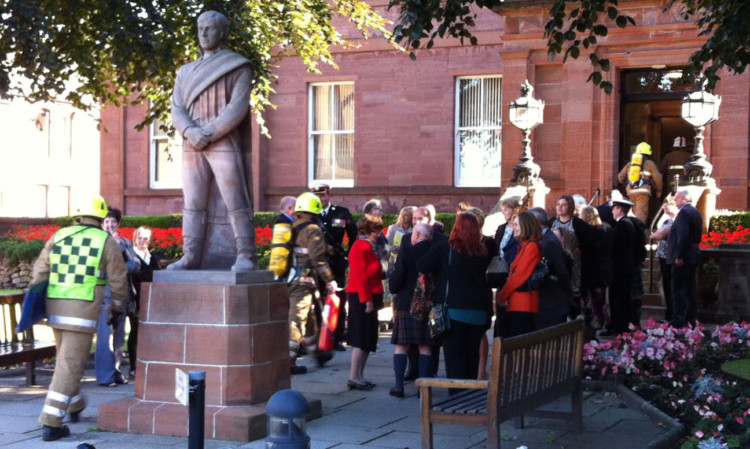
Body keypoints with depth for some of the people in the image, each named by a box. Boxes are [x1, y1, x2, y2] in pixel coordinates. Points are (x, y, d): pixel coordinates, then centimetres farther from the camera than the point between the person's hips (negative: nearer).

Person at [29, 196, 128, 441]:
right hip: (83, 311, -5)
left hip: (54, 307, 5)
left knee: (67, 359, 24)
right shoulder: (107, 242, -1)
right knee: (70, 366, -3)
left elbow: (40, 271, 6)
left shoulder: (59, 236, 8)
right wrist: (118, 308, 17)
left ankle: (75, 406, 41)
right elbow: (118, 280, 2)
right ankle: (51, 423, -7)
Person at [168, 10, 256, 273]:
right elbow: (177, 110, 10)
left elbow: (238, 108, -6)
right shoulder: (186, 72, 20)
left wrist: (209, 133, -14)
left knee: (235, 202, -10)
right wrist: (191, 132, -12)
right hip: (192, 147, 5)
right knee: (193, 203, 0)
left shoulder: (238, 67, 6)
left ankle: (245, 257, -10)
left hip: (224, 143, -5)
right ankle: (190, 258, -2)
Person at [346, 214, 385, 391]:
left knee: (368, 339, 11)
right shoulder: (361, 246, -14)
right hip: (362, 297, -10)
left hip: (367, 297, 10)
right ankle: (354, 377, -6)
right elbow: (360, 275, -20)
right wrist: (367, 300, -22)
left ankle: (359, 376, 15)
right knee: (363, 338, -9)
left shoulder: (367, 246, 19)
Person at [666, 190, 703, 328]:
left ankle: (679, 322, -10)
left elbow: (683, 235, -23)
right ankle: (691, 320, 17)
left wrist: (679, 256, -22)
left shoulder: (684, 212, -15)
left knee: (679, 290, -8)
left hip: (682, 258, -10)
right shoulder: (696, 212, 16)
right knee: (690, 289, 13)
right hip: (693, 256, 10)